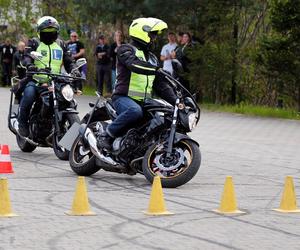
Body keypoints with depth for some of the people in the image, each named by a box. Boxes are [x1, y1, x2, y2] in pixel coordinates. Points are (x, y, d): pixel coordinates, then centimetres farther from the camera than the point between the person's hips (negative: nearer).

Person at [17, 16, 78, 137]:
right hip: (36, 81, -4)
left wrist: (73, 70, -5)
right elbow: (27, 57, -10)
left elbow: (68, 61, 17)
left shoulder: (61, 44, 19)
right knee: (28, 95, -32)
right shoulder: (34, 43, 6)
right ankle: (22, 123, -15)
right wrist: (29, 64, -33)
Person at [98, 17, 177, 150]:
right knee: (135, 111, -39)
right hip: (123, 98, -8)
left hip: (143, 102, 8)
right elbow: (134, 64, -23)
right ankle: (106, 135, -24)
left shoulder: (152, 58, 22)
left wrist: (176, 101, 5)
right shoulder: (125, 49, -1)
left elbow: (160, 85, 19)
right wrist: (158, 69, -33)